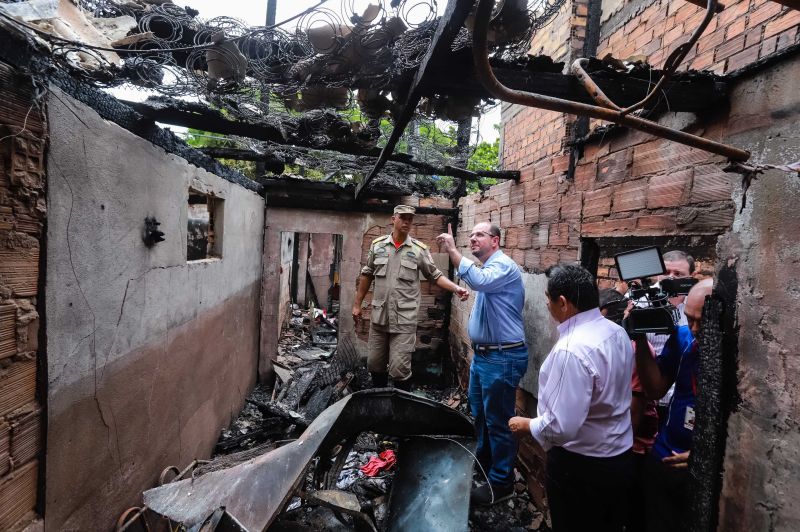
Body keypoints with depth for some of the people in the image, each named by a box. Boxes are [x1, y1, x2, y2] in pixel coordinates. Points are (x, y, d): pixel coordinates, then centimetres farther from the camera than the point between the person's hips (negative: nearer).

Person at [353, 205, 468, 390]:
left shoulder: (420, 249, -2)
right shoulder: (377, 245, 5)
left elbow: (435, 276, 1)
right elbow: (367, 275, 12)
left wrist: (456, 288, -15)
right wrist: (357, 304, 12)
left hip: (404, 319, -3)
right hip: (379, 316, 3)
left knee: (399, 369, -3)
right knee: (374, 364, 15)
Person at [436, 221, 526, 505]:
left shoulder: (503, 265, -17)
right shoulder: (487, 268, 14)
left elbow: (478, 282, -39)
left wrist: (452, 250, -35)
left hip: (502, 358, -10)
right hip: (483, 354, 10)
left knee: (498, 420, 3)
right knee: (480, 413, 23)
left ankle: (501, 482, 20)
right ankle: (483, 463, 42)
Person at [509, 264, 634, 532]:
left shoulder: (571, 350, -31)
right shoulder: (617, 332, -3)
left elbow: (562, 426, -29)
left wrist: (526, 425, -12)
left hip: (581, 468, -7)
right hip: (621, 457, 8)